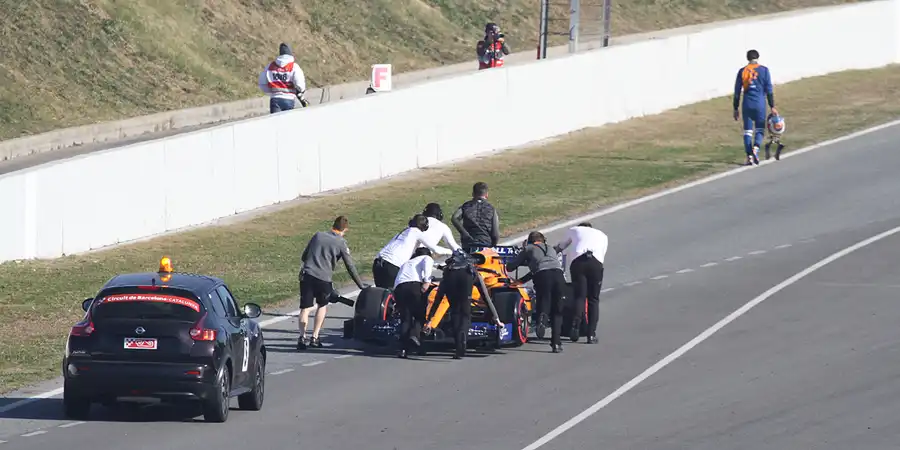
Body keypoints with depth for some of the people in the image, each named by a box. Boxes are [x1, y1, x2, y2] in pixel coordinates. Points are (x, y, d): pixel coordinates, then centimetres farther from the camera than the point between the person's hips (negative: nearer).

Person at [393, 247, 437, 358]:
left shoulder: (406, 263, 39)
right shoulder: (427, 258, 24)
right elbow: (427, 262, 1)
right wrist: (427, 281, -8)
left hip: (398, 288, 4)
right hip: (414, 285, -4)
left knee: (405, 319, 4)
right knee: (420, 315, 5)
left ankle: (403, 348, -11)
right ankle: (414, 335, -23)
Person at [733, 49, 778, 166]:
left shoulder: (742, 71, 6)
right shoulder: (764, 70, 2)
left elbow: (737, 92, 7)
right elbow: (769, 90, 0)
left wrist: (736, 109, 13)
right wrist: (772, 107, 4)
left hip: (747, 104, 1)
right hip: (760, 105, -1)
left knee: (747, 131, 7)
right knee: (759, 130, 7)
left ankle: (749, 157, 0)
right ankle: (756, 148, -21)